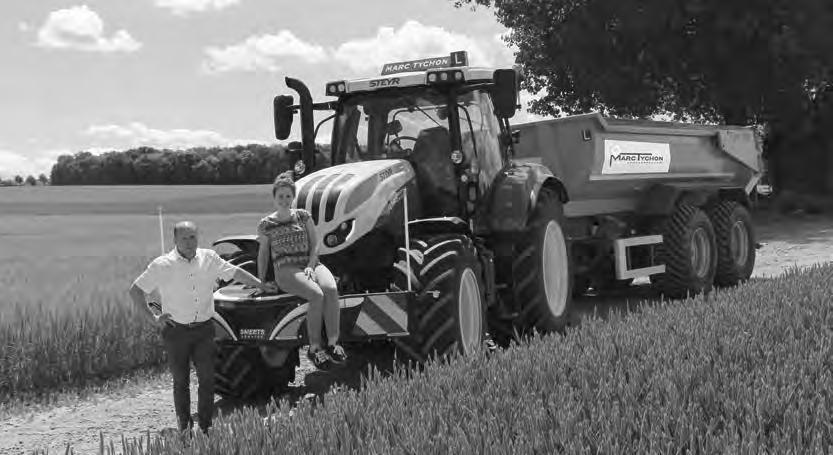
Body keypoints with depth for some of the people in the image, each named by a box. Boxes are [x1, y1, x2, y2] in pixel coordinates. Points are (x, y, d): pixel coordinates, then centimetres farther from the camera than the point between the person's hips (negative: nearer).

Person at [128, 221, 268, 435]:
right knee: (181, 381, 6)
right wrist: (153, 316, -6)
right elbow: (135, 290, -1)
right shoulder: (162, 265, -8)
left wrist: (261, 285, 16)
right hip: (176, 331, -2)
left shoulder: (209, 258, 1)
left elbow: (235, 272, 14)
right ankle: (184, 427, 17)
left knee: (207, 378, -1)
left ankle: (206, 427, 9)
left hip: (204, 329, 2)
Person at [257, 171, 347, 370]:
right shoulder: (266, 224, 8)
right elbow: (263, 253, 16)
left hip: (311, 264, 3)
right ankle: (314, 347, -25)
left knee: (331, 289, -32)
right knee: (316, 295, -33)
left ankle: (333, 342, -31)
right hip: (286, 269, -3)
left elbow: (315, 244, 10)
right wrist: (261, 282, 13)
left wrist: (310, 266, -6)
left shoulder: (303, 216, 13)